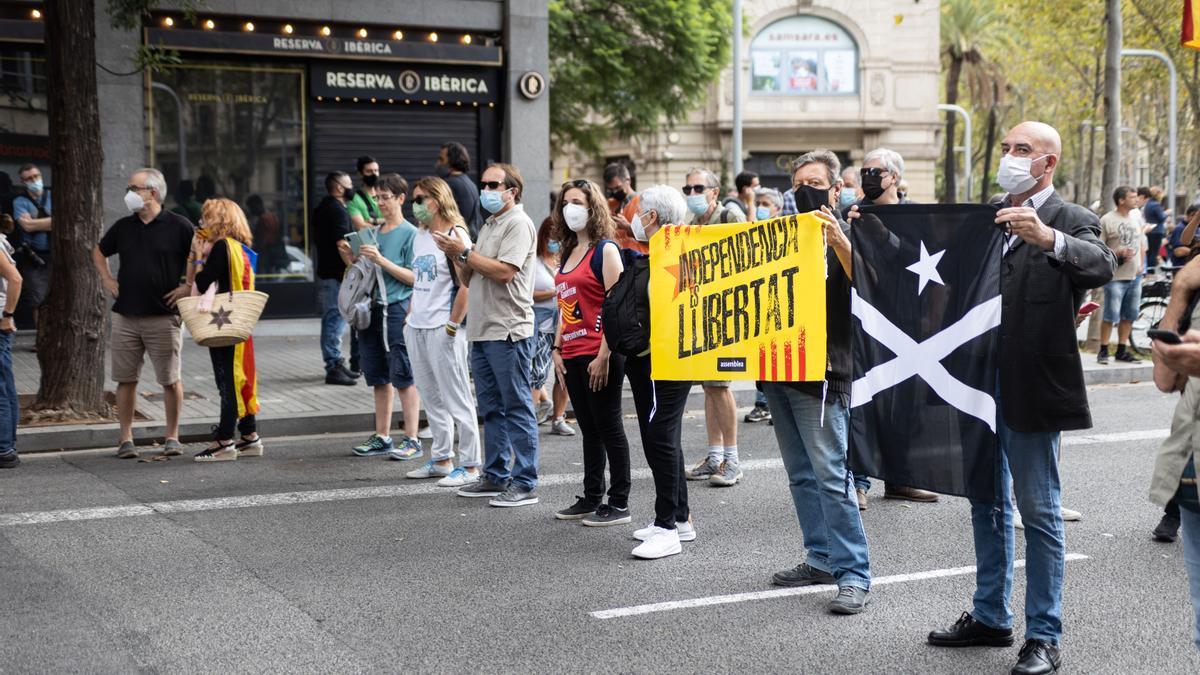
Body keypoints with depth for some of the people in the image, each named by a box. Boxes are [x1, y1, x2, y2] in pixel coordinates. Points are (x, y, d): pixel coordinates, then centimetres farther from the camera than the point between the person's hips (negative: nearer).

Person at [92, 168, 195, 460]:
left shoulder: (178, 226, -4)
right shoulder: (123, 227, 10)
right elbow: (98, 252, 27)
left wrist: (188, 285, -5)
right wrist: (106, 279, 14)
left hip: (164, 317, -4)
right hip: (125, 316, 4)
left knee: (170, 380, 1)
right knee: (126, 379, 5)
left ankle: (172, 437, 12)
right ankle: (126, 438, 13)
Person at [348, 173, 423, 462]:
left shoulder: (411, 234, -5)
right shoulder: (374, 233, 15)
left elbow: (414, 277, -11)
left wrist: (382, 261, -17)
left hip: (398, 308, -7)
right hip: (373, 308, 7)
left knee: (404, 377, -4)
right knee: (379, 378, 12)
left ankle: (411, 440, 1)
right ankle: (382, 437, 20)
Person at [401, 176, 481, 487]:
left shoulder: (455, 235, -10)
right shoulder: (419, 237, 15)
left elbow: (466, 286, -15)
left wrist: (452, 326, -16)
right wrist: (409, 316, 14)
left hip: (442, 330, -8)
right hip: (416, 328, 8)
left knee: (457, 400, -3)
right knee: (432, 400, 14)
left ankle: (469, 465, 2)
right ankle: (441, 460, 23)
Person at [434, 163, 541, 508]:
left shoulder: (518, 224, -8)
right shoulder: (488, 226, 20)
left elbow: (504, 272, -20)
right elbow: (469, 280, 20)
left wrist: (465, 252, -12)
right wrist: (459, 257, 2)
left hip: (509, 331, -9)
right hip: (482, 331, 9)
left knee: (517, 409, -5)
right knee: (491, 409, 14)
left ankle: (525, 483, -2)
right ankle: (496, 477, 21)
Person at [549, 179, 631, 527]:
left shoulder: (605, 249, -8)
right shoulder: (569, 253, 16)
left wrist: (604, 356, -18)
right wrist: (557, 348, 10)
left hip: (599, 355, -8)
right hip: (573, 355, 8)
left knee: (609, 427, -1)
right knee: (589, 429, 14)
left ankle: (619, 503, 6)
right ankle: (591, 498, 22)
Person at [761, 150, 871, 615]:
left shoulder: (845, 237, -2)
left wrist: (839, 241, -32)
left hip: (821, 375, -7)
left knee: (831, 475, -10)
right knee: (801, 475, 12)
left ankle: (853, 574, -7)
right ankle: (822, 559, 21)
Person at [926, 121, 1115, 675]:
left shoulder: (1071, 221, -6)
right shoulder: (988, 219, 14)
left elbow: (1101, 266, -25)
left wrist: (1047, 238, -45)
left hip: (1032, 389, -7)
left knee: (1039, 510, 0)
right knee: (987, 503, 16)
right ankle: (990, 618, 28)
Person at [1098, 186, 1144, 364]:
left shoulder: (1135, 220, 13)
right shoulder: (1107, 220, -9)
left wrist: (1140, 265, 9)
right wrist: (1118, 253, -22)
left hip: (1135, 276, 7)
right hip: (1116, 276, -7)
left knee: (1129, 316, 10)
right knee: (1110, 316, -6)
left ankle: (1122, 350, 19)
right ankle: (1103, 351, 3)